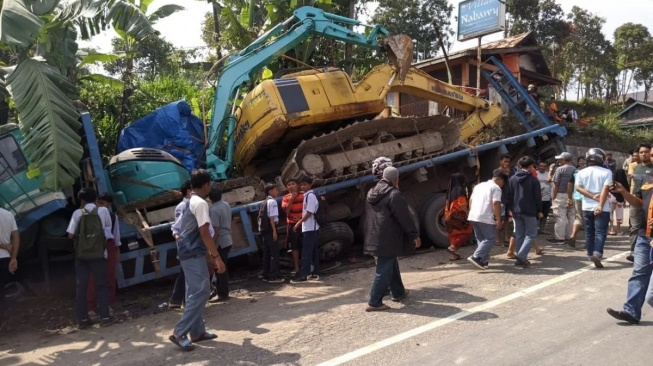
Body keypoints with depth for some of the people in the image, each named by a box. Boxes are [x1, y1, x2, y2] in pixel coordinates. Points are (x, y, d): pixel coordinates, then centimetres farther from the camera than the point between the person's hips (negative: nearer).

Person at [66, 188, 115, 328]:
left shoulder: (78, 213, 2)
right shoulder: (103, 211, 1)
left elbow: (70, 235, 2)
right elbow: (108, 229, 12)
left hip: (81, 254, 2)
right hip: (98, 254, -1)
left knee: (81, 286, 7)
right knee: (102, 285, 5)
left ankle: (82, 319, 11)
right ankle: (105, 317, 2)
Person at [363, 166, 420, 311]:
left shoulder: (372, 192, 11)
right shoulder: (394, 194, -15)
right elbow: (405, 217, -16)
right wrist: (414, 235, -9)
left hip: (374, 238, 9)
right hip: (387, 239, -9)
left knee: (392, 266, 22)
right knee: (384, 271, -4)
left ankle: (398, 293, 35)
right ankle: (374, 302, -2)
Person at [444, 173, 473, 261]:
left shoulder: (450, 190, 12)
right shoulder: (460, 190, -11)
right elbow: (462, 204, -18)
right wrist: (468, 213, -8)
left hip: (450, 215, 8)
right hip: (457, 215, -8)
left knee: (454, 233, 11)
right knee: (467, 231, 3)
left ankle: (454, 254, 11)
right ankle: (453, 247, -9)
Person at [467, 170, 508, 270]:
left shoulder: (479, 185, 22)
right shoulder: (496, 188, -2)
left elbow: (470, 200, 21)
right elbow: (495, 203, -13)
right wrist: (499, 219, -11)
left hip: (473, 216, 8)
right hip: (486, 218, -8)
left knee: (481, 239, 15)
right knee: (490, 238, -2)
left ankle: (484, 261, 14)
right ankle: (476, 257, -13)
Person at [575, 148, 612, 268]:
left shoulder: (582, 172, 3)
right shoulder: (606, 172, -7)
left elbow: (578, 187, -7)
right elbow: (605, 189, -16)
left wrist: (592, 196, -10)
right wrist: (600, 206, -19)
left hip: (587, 207, 4)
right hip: (602, 208, -3)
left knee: (589, 232, 14)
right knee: (600, 232, -3)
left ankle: (591, 254, 22)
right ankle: (597, 253, -21)